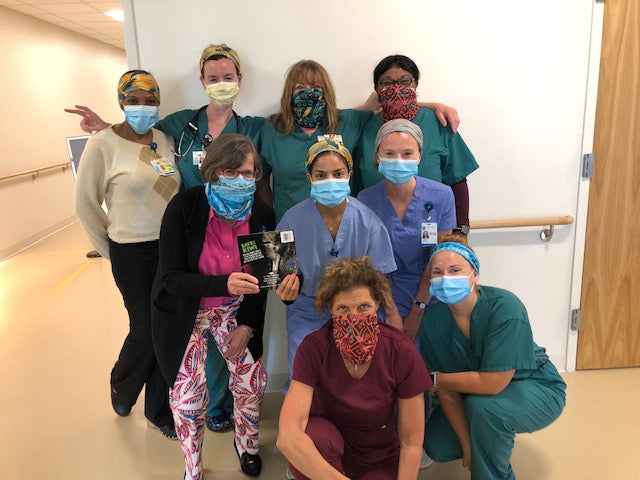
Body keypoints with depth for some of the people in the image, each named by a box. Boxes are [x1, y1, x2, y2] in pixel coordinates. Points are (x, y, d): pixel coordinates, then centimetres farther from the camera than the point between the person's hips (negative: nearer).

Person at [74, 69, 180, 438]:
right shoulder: (103, 144, -10)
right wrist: (111, 250, 1)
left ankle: (159, 409, 31)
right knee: (145, 331, 5)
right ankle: (121, 387, 40)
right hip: (133, 254, -4)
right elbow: (86, 205, -4)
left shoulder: (166, 139, 3)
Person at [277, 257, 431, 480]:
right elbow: (287, 435, -34)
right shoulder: (314, 347, -23)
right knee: (316, 436, -34)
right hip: (325, 443, 0)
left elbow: (411, 443, -13)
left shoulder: (402, 352, -21)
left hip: (379, 459, 1)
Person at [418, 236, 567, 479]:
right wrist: (467, 445, -15)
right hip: (476, 391, 5)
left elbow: (492, 383, -33)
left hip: (536, 390, -5)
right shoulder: (433, 320, -18)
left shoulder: (505, 308, -33)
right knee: (436, 445, -5)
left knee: (482, 406, -34)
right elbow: (447, 391, -12)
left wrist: (435, 378, -21)